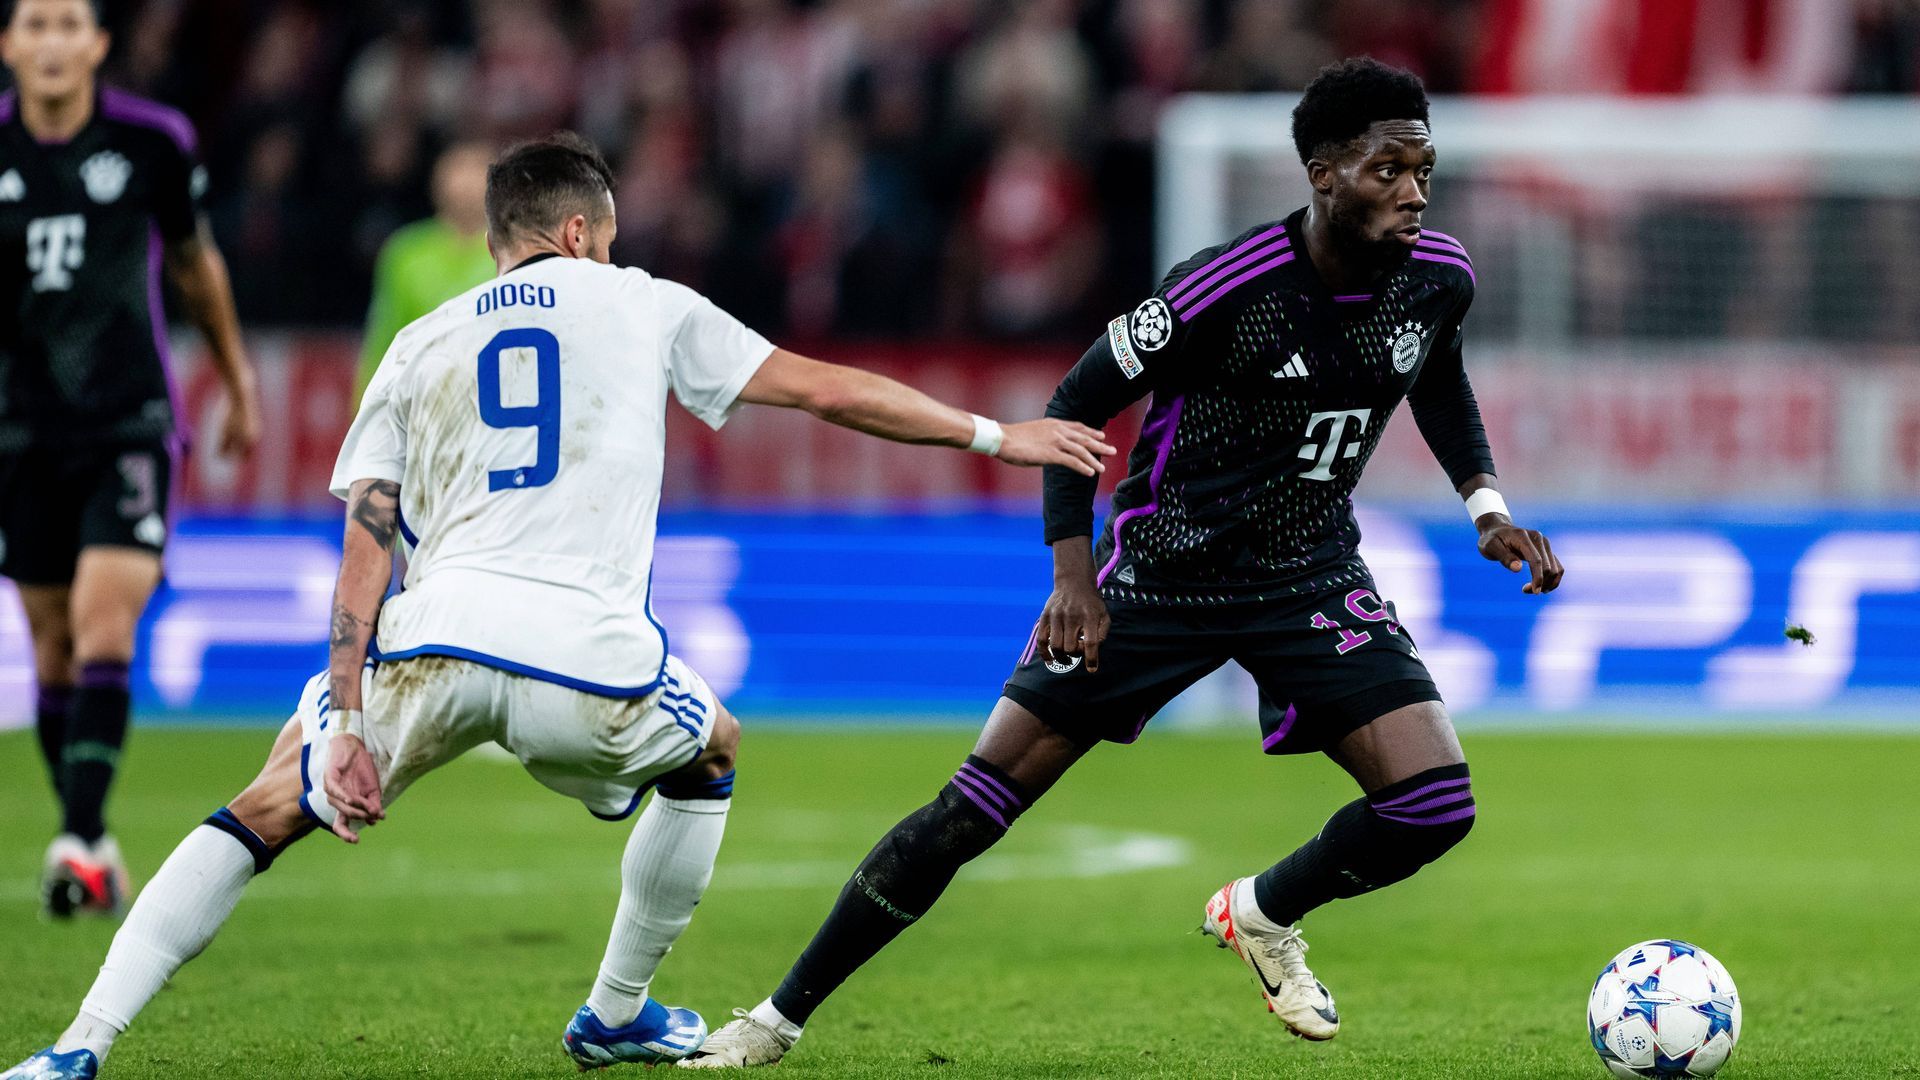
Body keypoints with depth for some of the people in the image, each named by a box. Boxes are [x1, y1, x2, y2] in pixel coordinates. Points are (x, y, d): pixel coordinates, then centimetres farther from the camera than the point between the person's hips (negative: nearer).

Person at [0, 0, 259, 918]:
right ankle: (90, 840, 20)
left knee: (104, 632, -16)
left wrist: (237, 378, 22)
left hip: (132, 423, -2)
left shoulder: (152, 142, -4)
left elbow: (193, 259, 13)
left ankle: (81, 842, -21)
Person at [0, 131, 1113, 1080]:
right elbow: (828, 391, 20)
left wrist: (346, 715, 6)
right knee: (714, 751, 31)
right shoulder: (642, 306, 19)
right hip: (586, 655, -1)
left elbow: (366, 547, 11)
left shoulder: (419, 346, 22)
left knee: (267, 813, 13)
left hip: (431, 642, 1)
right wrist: (997, 434, 30)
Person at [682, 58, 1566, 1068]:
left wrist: (1486, 502, 5)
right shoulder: (1230, 284, -24)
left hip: (1310, 580, 4)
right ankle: (782, 1017, 7)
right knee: (977, 807, -7)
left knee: (1435, 805, -16)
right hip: (1158, 574, -4)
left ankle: (1263, 916, 16)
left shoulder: (1438, 277, -8)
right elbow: (1077, 405, -13)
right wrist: (1074, 573, -20)